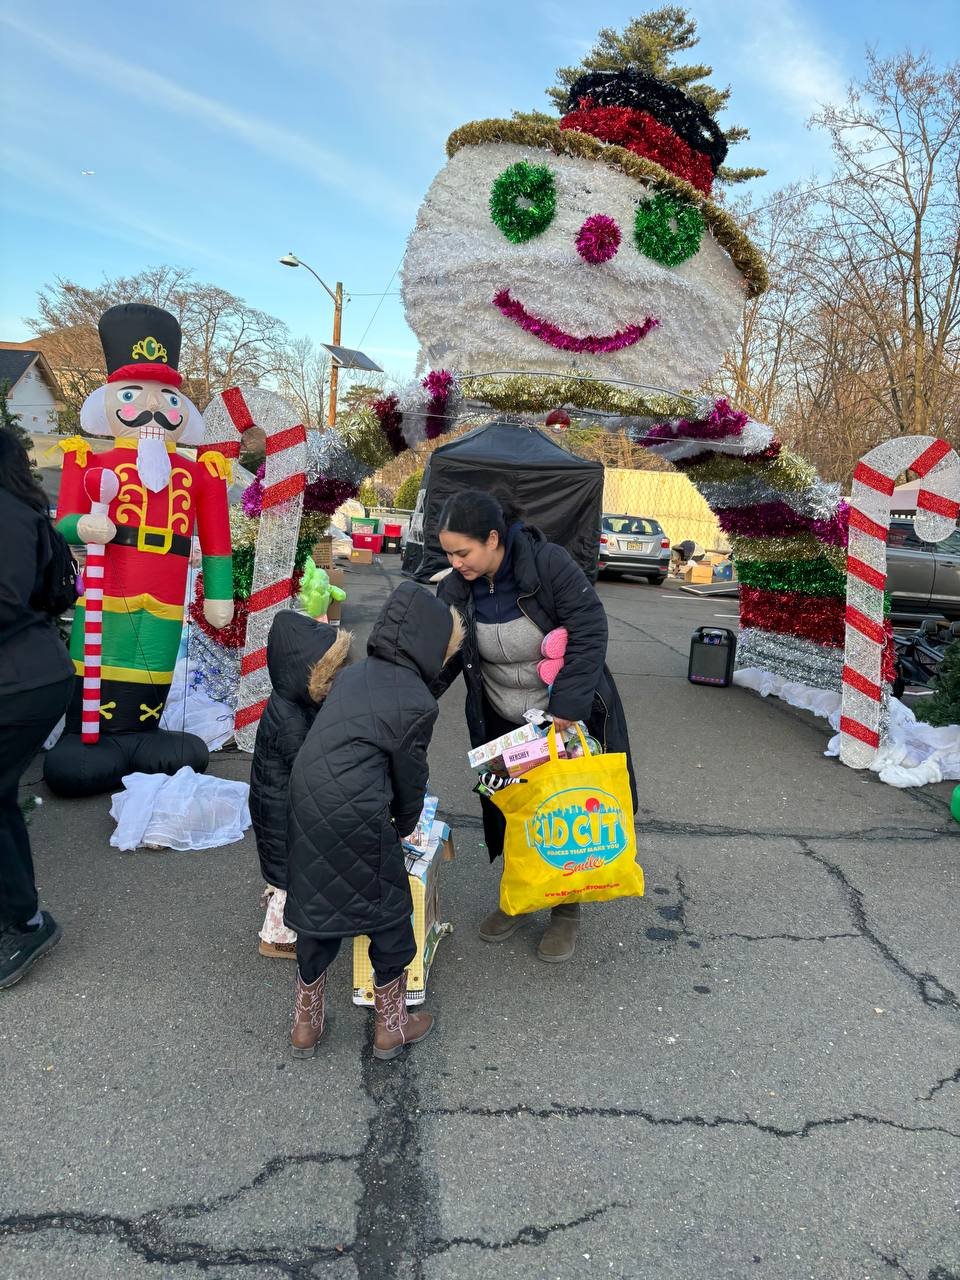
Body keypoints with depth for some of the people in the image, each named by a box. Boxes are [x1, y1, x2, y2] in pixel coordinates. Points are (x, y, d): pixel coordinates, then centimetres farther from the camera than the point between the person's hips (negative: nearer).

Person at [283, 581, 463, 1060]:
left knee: (317, 906, 21)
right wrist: (404, 827, 19)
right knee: (389, 914, 14)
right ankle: (390, 1025, 30)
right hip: (355, 819, -7)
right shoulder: (416, 703, -11)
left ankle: (305, 1024, 37)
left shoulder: (354, 674, 11)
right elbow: (410, 776, -1)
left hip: (306, 803, 8)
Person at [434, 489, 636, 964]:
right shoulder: (455, 590, -11)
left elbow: (590, 630, -24)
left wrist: (566, 705, -27)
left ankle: (567, 910, 29)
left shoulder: (548, 563, -25)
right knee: (508, 813, 13)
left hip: (569, 714, -3)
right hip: (501, 723, 4)